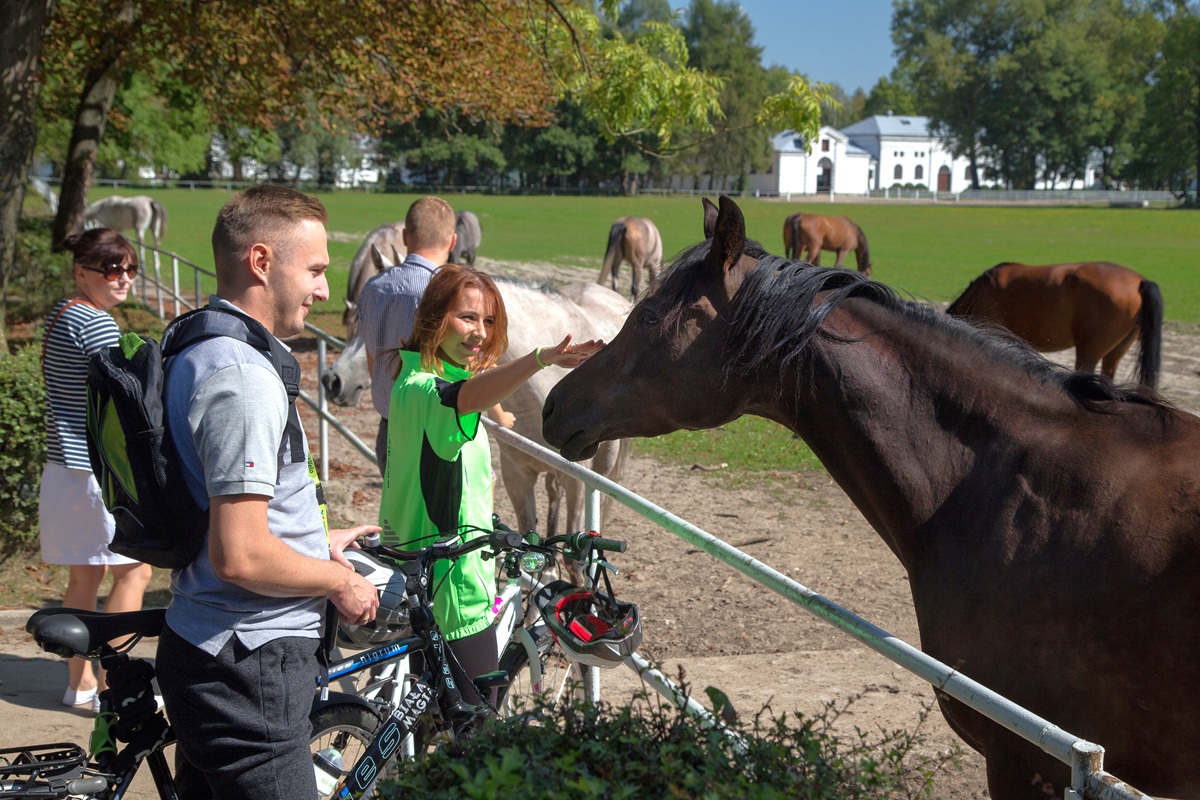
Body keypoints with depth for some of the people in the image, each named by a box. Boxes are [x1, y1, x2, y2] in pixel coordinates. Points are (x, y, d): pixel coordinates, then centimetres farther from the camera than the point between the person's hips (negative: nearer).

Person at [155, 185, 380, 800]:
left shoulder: (195, 352, 10)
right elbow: (241, 557, -27)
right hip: (247, 667, -10)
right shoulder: (243, 379, -23)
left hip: (197, 650, 11)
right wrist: (339, 581, -12)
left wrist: (319, 542, 22)